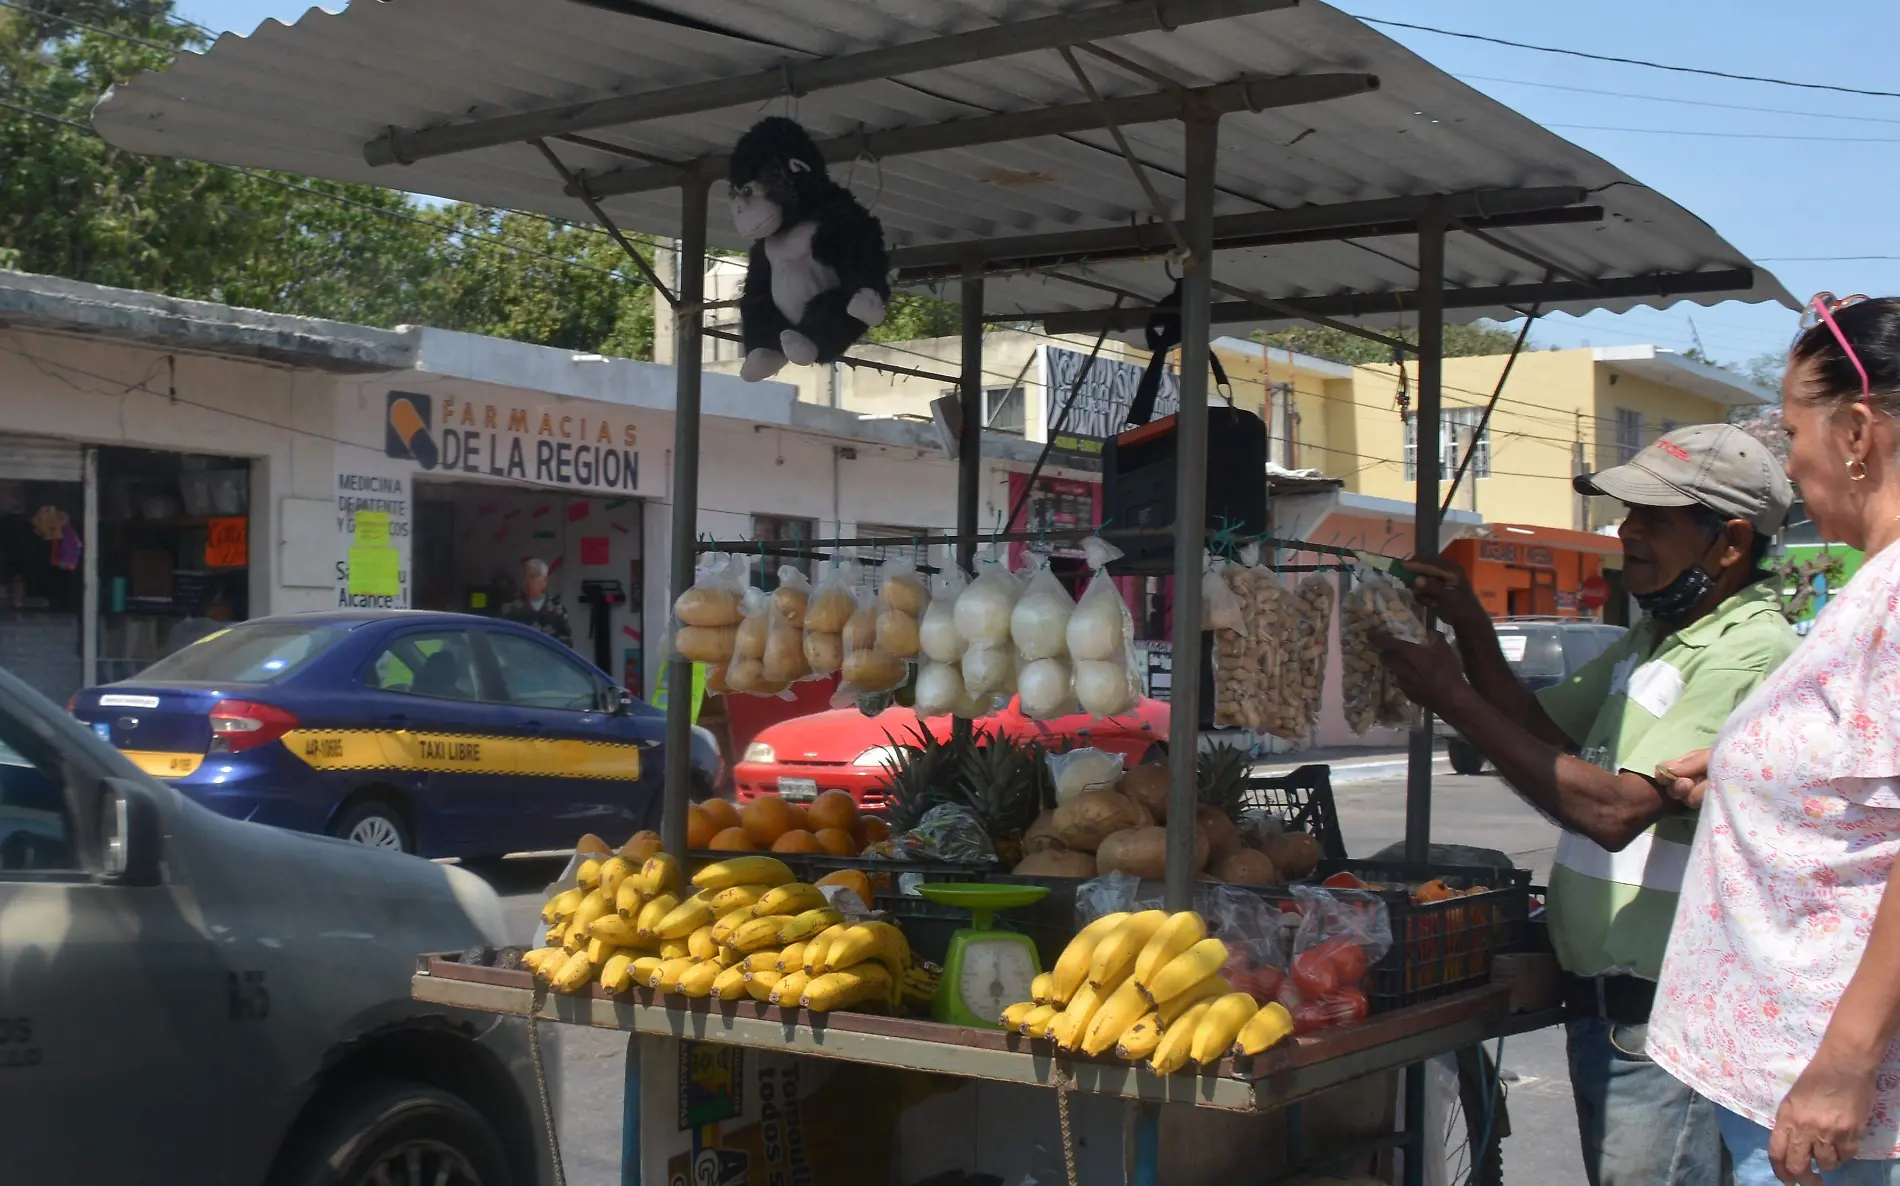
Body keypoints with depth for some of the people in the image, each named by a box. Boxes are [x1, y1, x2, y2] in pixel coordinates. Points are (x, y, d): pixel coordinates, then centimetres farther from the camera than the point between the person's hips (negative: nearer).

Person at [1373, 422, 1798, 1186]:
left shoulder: (1748, 655, -19)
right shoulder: (1654, 638, 14)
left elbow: (1616, 810, -26)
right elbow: (1541, 732, 17)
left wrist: (1454, 700, -21)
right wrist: (1470, 628, 2)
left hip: (1662, 1024, -9)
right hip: (1600, 1003, 9)